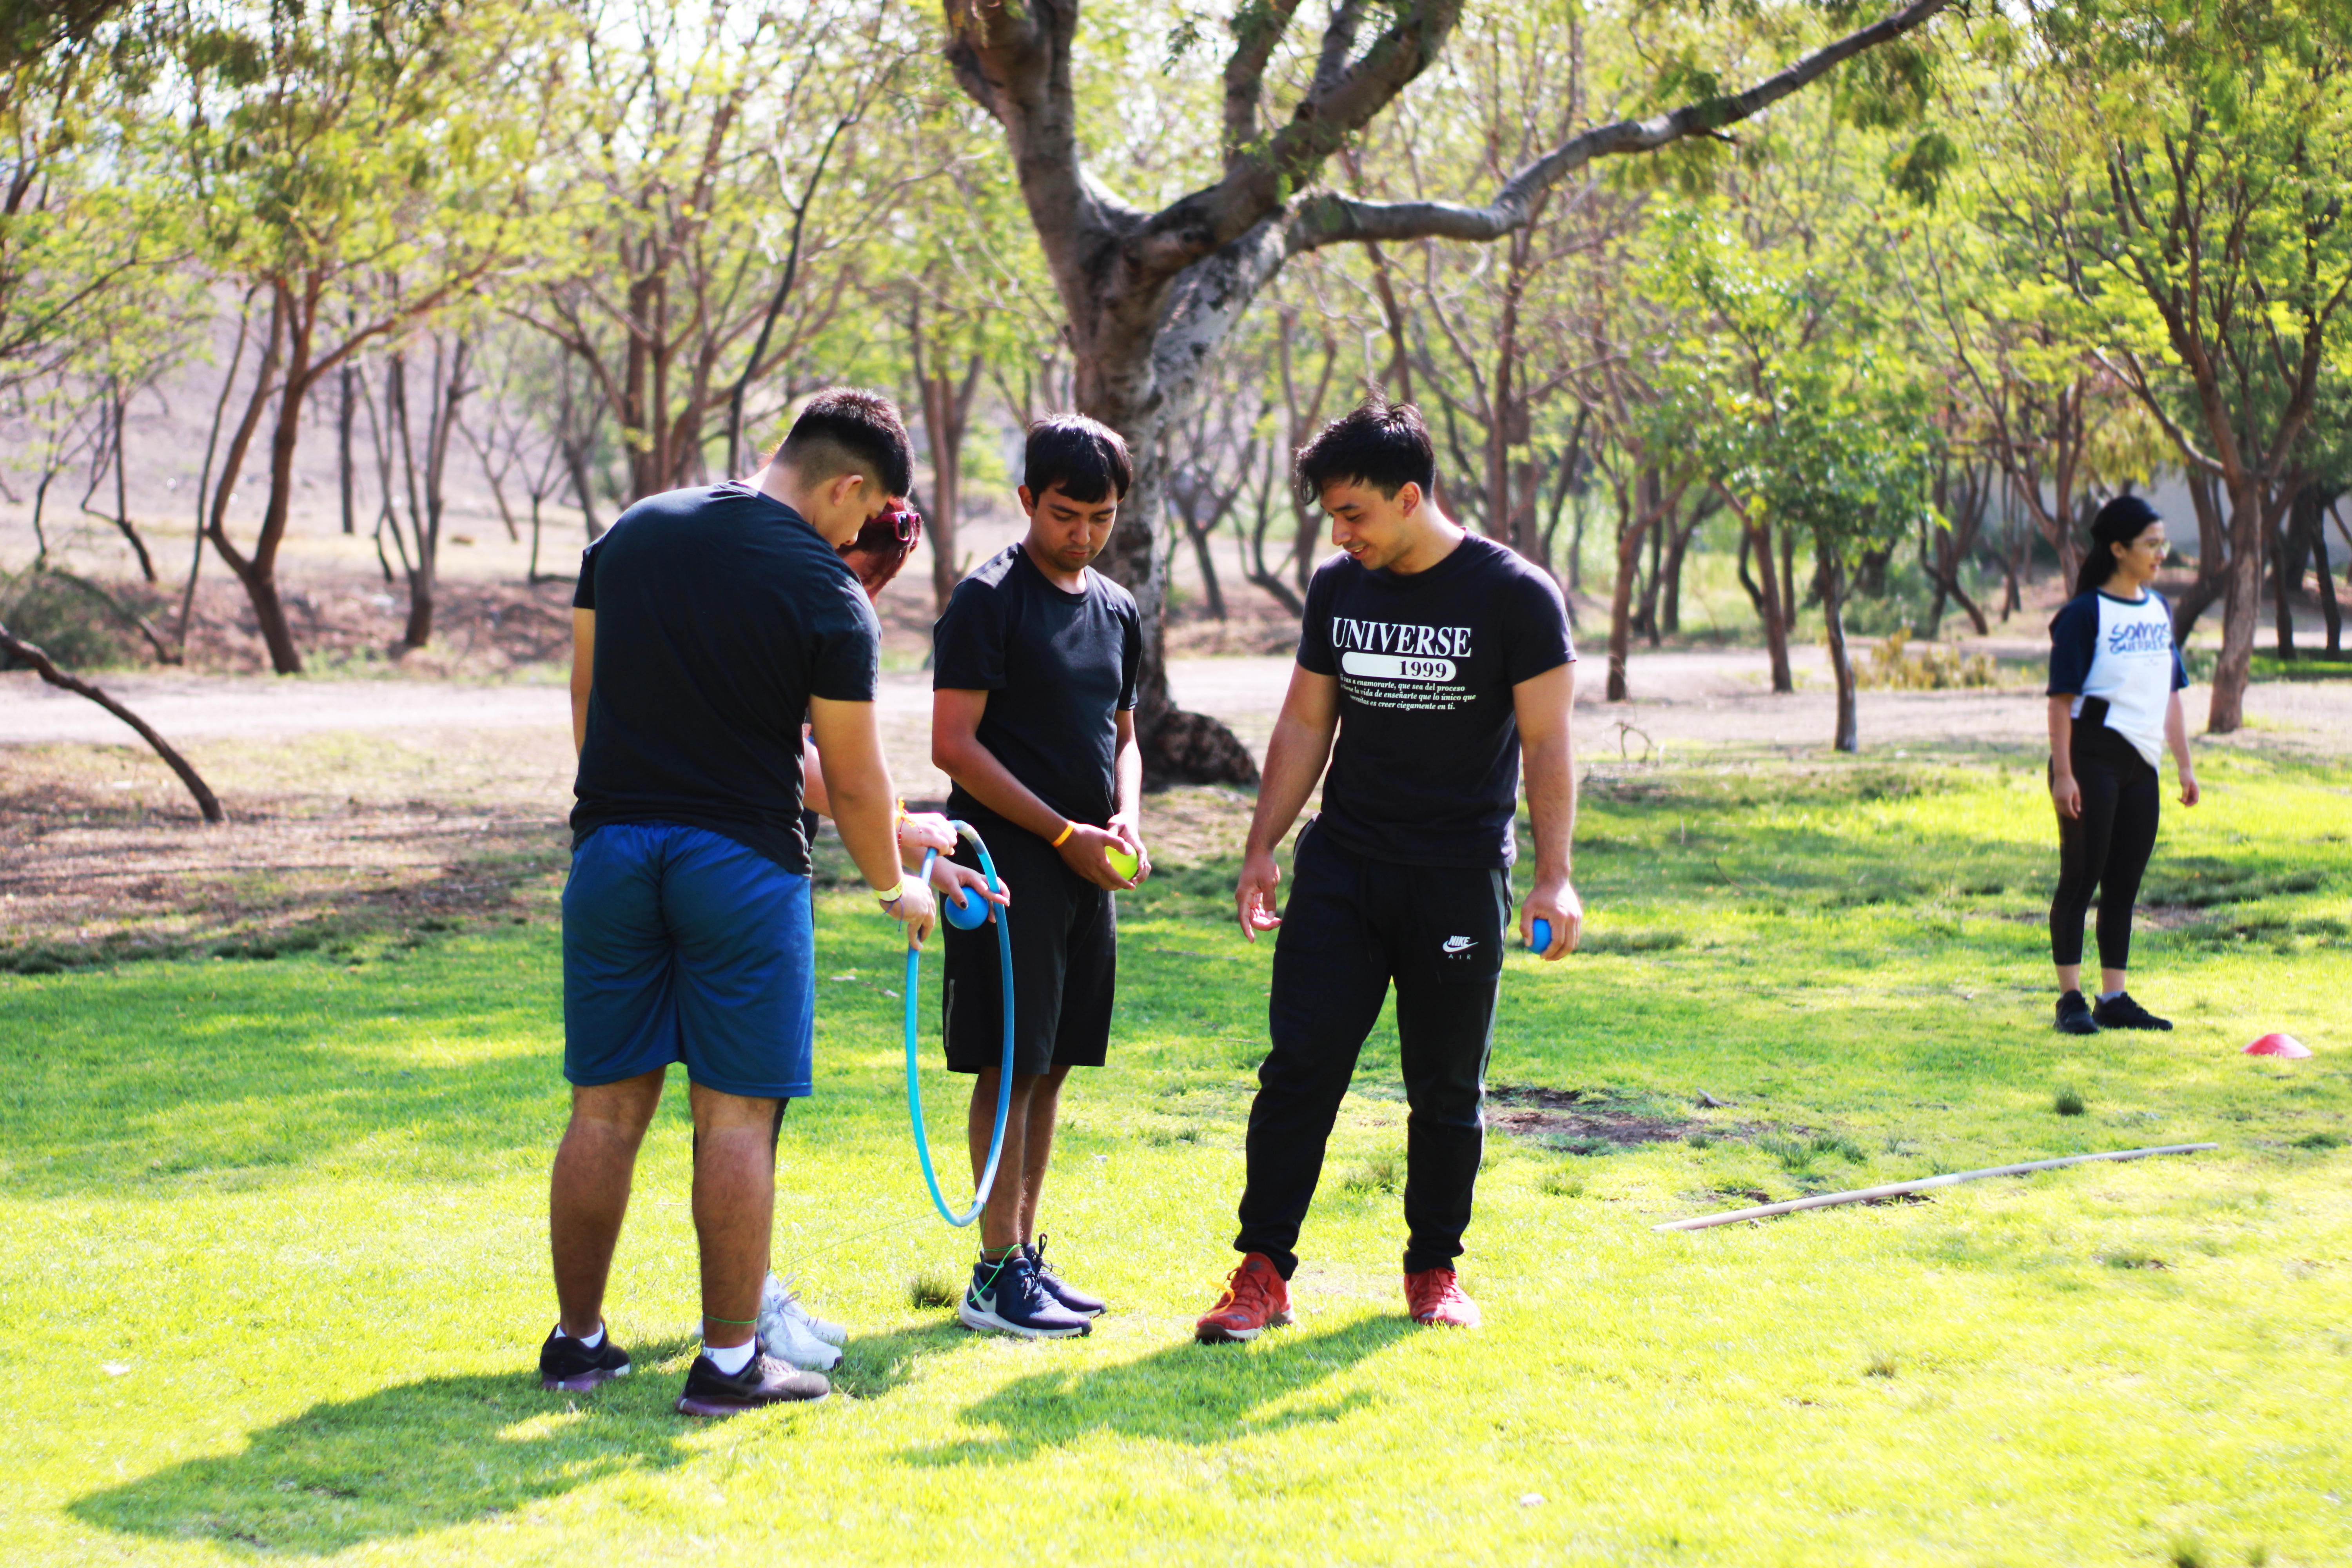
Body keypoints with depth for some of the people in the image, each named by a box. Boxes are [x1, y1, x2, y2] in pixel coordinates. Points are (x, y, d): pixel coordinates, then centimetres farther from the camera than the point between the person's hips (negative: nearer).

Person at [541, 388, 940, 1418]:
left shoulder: (630, 534, 8)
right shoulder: (829, 595, -7)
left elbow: (587, 696, 15)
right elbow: (853, 780, -2)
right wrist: (895, 888, 14)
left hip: (612, 842, 5)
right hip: (742, 860, -5)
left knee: (607, 1108, 11)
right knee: (736, 1113, 1)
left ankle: (578, 1341, 18)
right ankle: (728, 1362, 4)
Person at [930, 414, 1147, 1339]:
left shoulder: (1117, 610, 14)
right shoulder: (988, 600, -8)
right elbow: (954, 745, -12)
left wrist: (1125, 815, 2)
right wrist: (1065, 834, -13)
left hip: (1086, 873, 7)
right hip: (1009, 863, -7)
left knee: (1051, 1066, 10)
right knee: (1011, 1066, -6)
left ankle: (1026, 1255, 18)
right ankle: (997, 1275, -2)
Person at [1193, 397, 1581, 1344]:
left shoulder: (1515, 596, -8)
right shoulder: (1338, 588, 6)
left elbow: (1546, 743, -8)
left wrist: (1553, 877, -16)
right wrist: (1262, 849, 8)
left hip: (1460, 879, -3)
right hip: (1339, 873, 3)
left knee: (1447, 1089, 6)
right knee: (1299, 1068, -4)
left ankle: (1434, 1269, 20)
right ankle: (1264, 1272, 0)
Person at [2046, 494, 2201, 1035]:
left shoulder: (2160, 609, 14)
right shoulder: (2085, 613, -8)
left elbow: (2171, 694, 19)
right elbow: (2062, 697, -11)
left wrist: (2185, 766, 15)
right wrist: (2063, 773, -17)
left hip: (2141, 763, 7)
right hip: (2092, 758, -7)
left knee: (2125, 883, 9)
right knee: (2082, 875, -4)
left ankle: (2114, 999, 16)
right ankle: (2071, 999, 1)